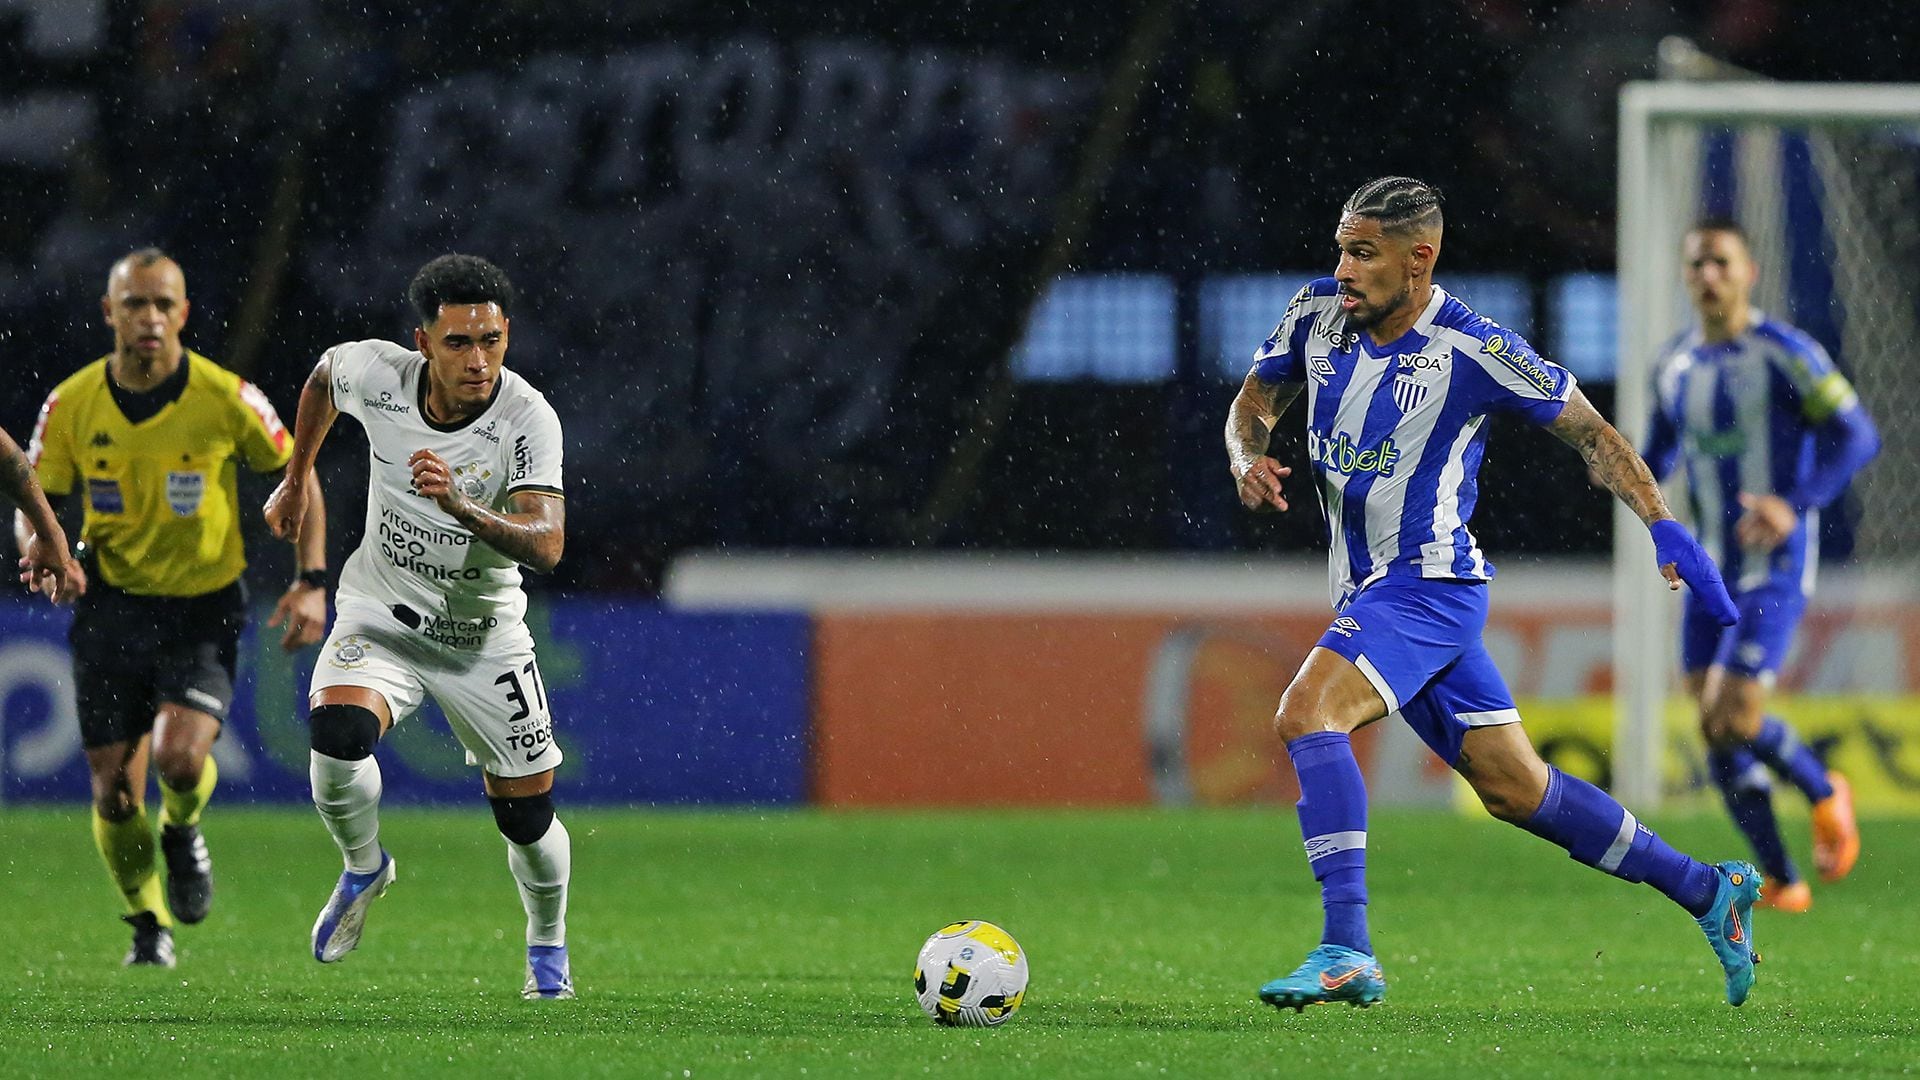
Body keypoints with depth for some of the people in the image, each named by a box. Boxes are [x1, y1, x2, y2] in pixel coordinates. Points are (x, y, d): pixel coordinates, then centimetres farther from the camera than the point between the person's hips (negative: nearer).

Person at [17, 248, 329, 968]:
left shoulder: (225, 399, -12)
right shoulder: (71, 405, -6)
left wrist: (312, 581, -7)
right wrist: (43, 551, -18)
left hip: (203, 610, -2)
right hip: (110, 606, 2)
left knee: (179, 757, -24)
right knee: (115, 791, -1)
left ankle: (183, 831, 13)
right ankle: (148, 927, 25)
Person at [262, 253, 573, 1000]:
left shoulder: (529, 420, -24)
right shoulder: (374, 373, -17)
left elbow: (546, 545, -35)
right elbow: (323, 376, 9)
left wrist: (463, 509, -52)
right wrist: (295, 481, 19)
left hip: (483, 633, -1)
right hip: (380, 614, 1)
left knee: (527, 818, 3)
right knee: (336, 734, -29)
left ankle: (548, 945, 35)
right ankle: (364, 868, 3)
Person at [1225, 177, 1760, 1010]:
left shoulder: (1469, 350, -15)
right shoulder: (1318, 311, 2)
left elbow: (1587, 430, -7)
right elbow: (1256, 400, 15)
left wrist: (1663, 526, -18)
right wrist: (1248, 457, -9)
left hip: (1427, 585, -7)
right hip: (1371, 590, 7)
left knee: (1305, 715, -27)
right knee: (1514, 788, 13)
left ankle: (1347, 954, -30)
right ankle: (1710, 893, 26)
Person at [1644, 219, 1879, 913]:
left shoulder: (1787, 354, -12)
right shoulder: (1674, 367, 7)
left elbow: (1857, 437, -14)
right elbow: (1663, 447, 23)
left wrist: (1795, 506, -27)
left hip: (1777, 566, -6)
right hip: (1711, 569, 6)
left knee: (1735, 720, -17)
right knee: (1715, 730, 1)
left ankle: (1825, 794, 13)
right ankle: (1781, 882, 12)